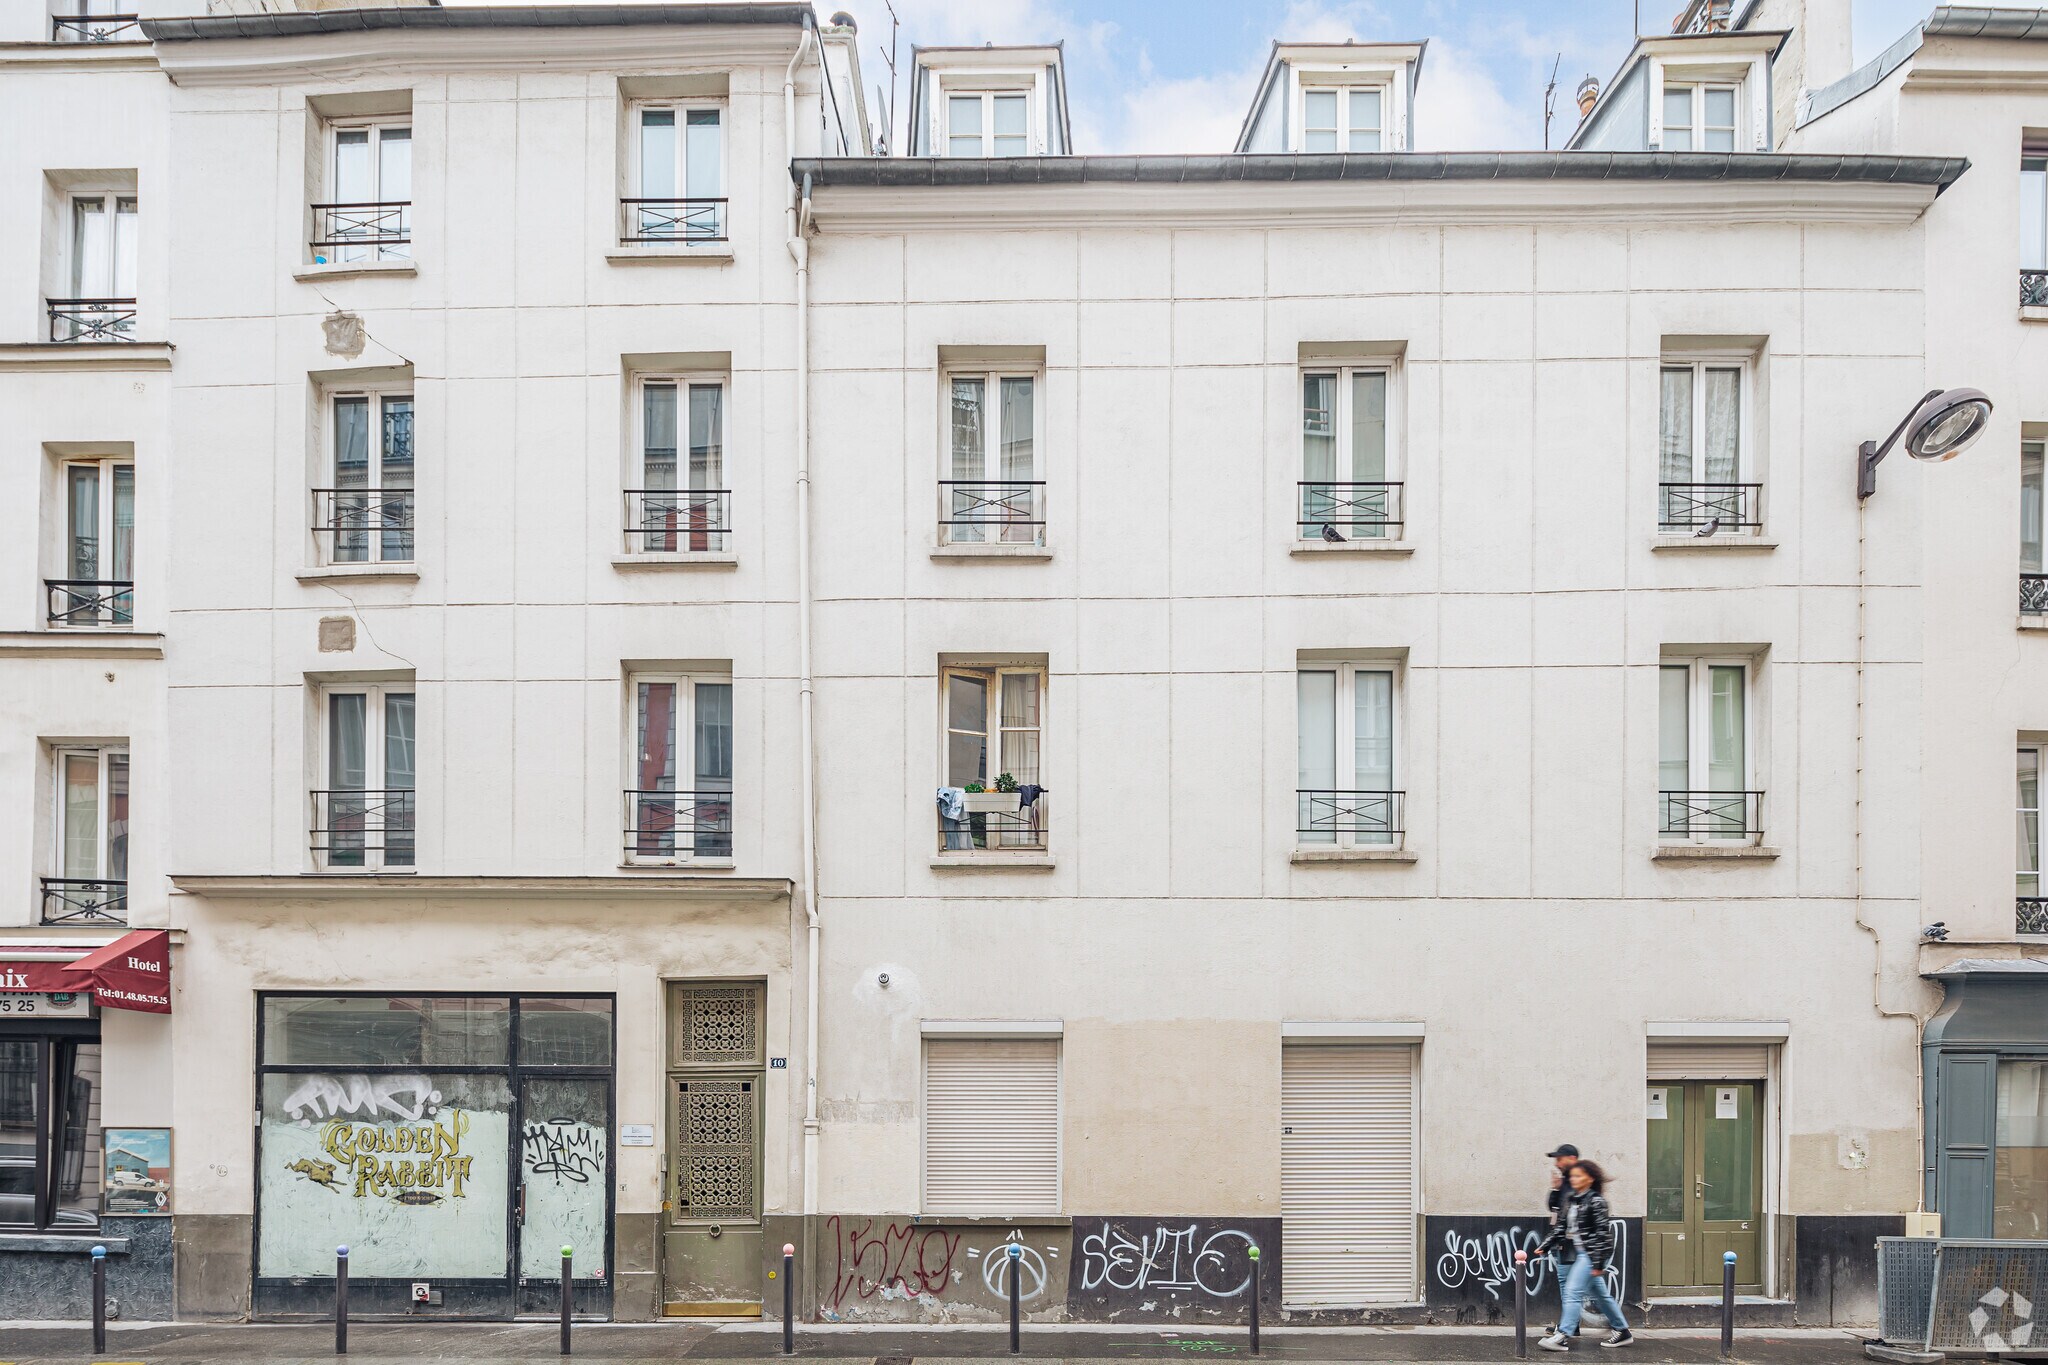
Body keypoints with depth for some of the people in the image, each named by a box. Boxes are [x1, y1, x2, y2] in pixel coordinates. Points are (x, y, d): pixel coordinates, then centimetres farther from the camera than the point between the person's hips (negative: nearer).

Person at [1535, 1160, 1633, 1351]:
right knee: (1601, 1294, 15)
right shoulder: (1569, 1199, 11)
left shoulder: (1596, 1201, -10)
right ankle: (1623, 1331, 26)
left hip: (1588, 1254, -8)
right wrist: (1545, 1246, 11)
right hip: (1569, 1252, 8)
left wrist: (1598, 1262, -16)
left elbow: (1602, 1233, -13)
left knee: (1573, 1292, -15)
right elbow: (1561, 1226, 16)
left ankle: (1562, 1336, -17)